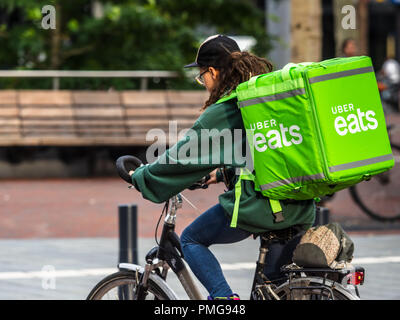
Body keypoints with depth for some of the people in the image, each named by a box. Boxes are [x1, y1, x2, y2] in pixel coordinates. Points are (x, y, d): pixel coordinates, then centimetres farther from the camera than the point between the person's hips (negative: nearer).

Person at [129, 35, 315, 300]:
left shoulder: (222, 112, -7)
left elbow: (183, 156, -2)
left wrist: (140, 177, 12)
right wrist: (223, 172, 39)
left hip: (257, 206, -7)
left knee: (191, 240, 11)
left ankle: (224, 297, -4)